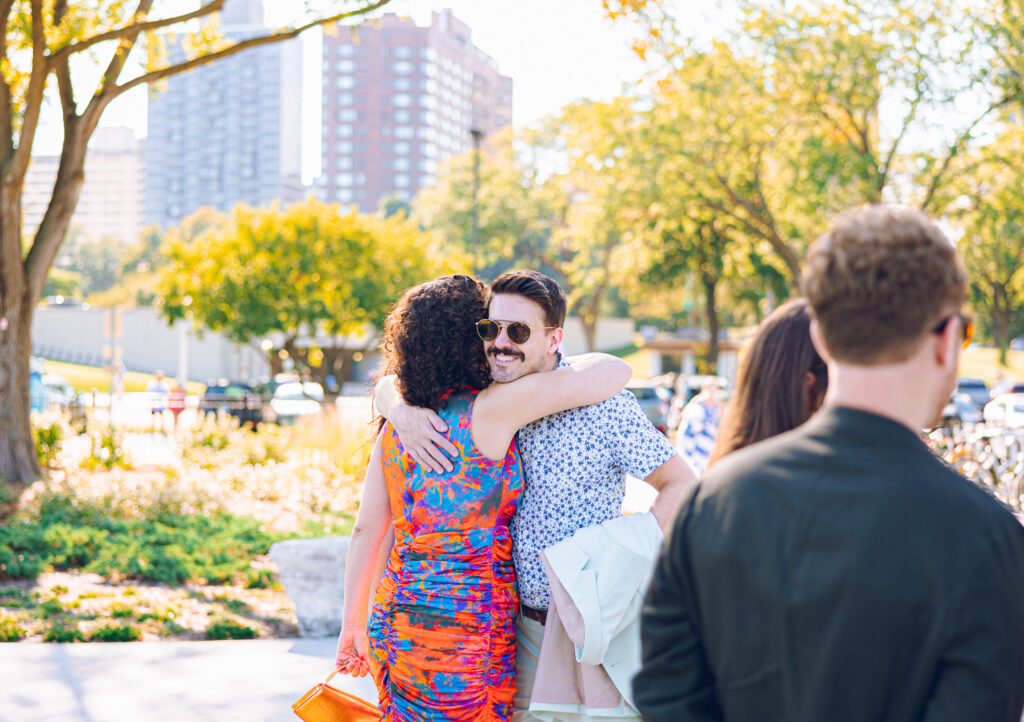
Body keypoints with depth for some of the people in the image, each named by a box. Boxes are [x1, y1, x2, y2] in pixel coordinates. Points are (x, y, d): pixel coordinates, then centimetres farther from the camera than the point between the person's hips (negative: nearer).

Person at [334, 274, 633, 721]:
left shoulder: (396, 426, 5)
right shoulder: (488, 412, -14)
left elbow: (366, 531, 9)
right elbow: (613, 373, -15)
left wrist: (353, 625, 18)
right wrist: (563, 362, 6)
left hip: (393, 622, 7)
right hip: (463, 630, -7)